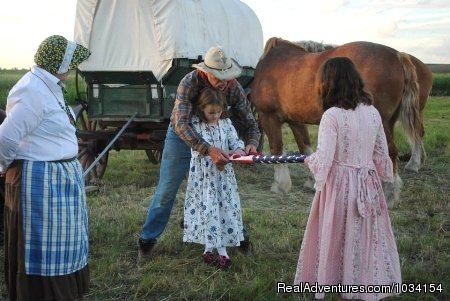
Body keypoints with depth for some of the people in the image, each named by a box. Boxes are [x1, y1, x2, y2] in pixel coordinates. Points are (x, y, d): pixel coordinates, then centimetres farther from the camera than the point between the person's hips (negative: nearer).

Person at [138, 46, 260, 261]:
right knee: (166, 191, 0)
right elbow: (181, 125, -40)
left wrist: (251, 143, -34)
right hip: (182, 137, -3)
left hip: (213, 138, 3)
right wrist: (209, 150, -51)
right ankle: (147, 239, 14)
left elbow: (249, 122, -11)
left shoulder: (234, 87, -19)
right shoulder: (190, 83, -32)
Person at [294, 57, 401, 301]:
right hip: (367, 184, 5)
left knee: (337, 237, 10)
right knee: (366, 237, 16)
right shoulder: (373, 112, 1)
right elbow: (382, 155, 6)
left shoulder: (332, 115, -16)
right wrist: (380, 177, 22)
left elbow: (323, 159, -19)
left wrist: (308, 161, 2)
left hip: (340, 185, -5)